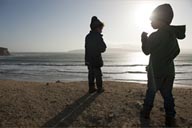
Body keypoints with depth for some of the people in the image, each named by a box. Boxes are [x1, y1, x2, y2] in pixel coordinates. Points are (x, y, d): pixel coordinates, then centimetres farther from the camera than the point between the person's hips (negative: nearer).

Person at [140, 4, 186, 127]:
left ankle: (146, 112, 24)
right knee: (167, 94, 11)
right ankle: (170, 120, 16)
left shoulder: (154, 36, -18)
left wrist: (144, 38, 7)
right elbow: (177, 51, 14)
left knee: (151, 91, 11)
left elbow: (146, 51, -4)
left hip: (156, 71, -5)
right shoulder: (173, 34, 4)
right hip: (169, 71, 5)